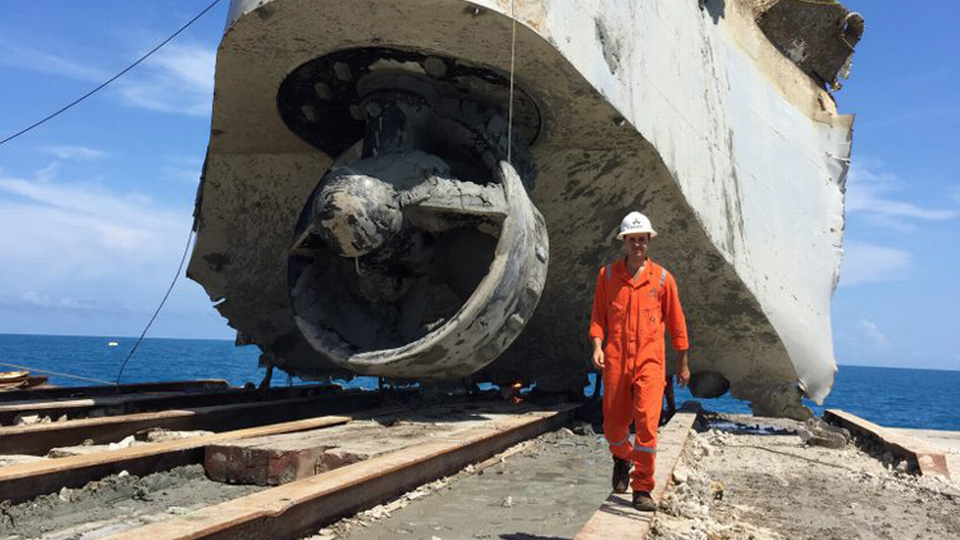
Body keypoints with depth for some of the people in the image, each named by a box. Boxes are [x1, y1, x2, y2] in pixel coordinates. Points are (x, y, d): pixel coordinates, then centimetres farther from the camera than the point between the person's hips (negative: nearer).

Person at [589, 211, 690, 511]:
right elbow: (598, 316, 10)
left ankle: (642, 489, 2)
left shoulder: (662, 278, 4)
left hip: (650, 362, -1)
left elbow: (676, 321, 10)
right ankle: (622, 458, 42)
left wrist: (683, 363, 13)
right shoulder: (607, 275, 6)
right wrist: (597, 345, -6)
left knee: (647, 423, -12)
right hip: (616, 361, 1)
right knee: (613, 427, 8)